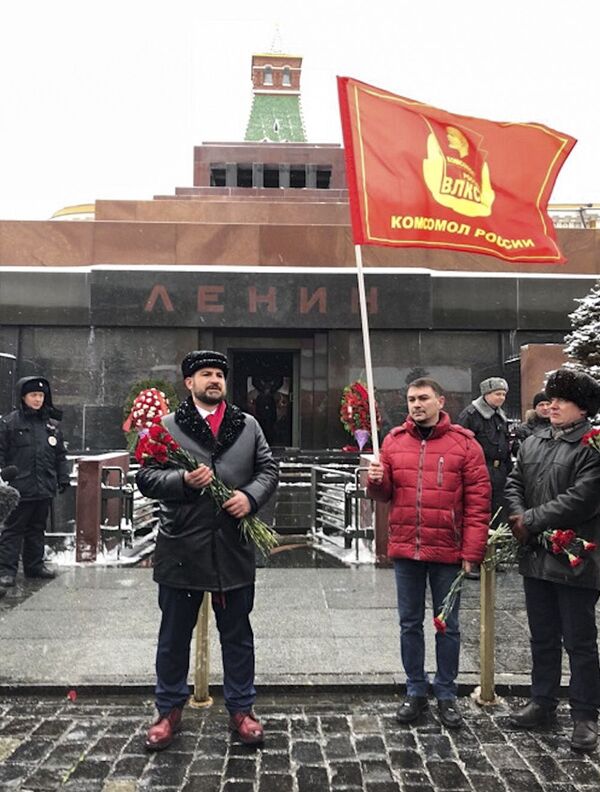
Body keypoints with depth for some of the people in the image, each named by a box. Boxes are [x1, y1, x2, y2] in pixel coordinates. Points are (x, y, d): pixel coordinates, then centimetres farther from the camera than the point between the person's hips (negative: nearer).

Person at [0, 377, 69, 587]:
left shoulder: (51, 425, 10)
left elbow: (60, 455, 16)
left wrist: (63, 479, 13)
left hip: (44, 488, 5)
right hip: (19, 488, -5)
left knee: (37, 528, 15)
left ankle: (34, 564, 27)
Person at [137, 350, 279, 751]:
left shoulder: (249, 425, 9)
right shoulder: (167, 425, 1)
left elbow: (269, 470, 7)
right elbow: (146, 477, -2)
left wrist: (251, 496, -11)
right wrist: (183, 480, -19)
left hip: (235, 548, 2)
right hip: (181, 548, -1)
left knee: (237, 634, 13)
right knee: (175, 635, 14)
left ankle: (241, 709, 30)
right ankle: (169, 711, 33)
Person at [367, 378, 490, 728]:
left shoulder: (464, 443, -6)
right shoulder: (395, 440, 4)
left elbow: (478, 500, -7)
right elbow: (385, 494, 11)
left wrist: (472, 551, -10)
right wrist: (376, 480, -13)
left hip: (447, 552, -3)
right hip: (405, 549, 3)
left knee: (448, 626, 12)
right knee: (410, 623, 15)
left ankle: (446, 694, 30)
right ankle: (416, 691, 32)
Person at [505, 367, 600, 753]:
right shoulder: (533, 443, 11)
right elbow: (514, 483, 14)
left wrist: (531, 519, -16)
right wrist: (518, 516, -6)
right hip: (536, 557, 7)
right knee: (543, 637, 19)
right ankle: (543, 701, 34)